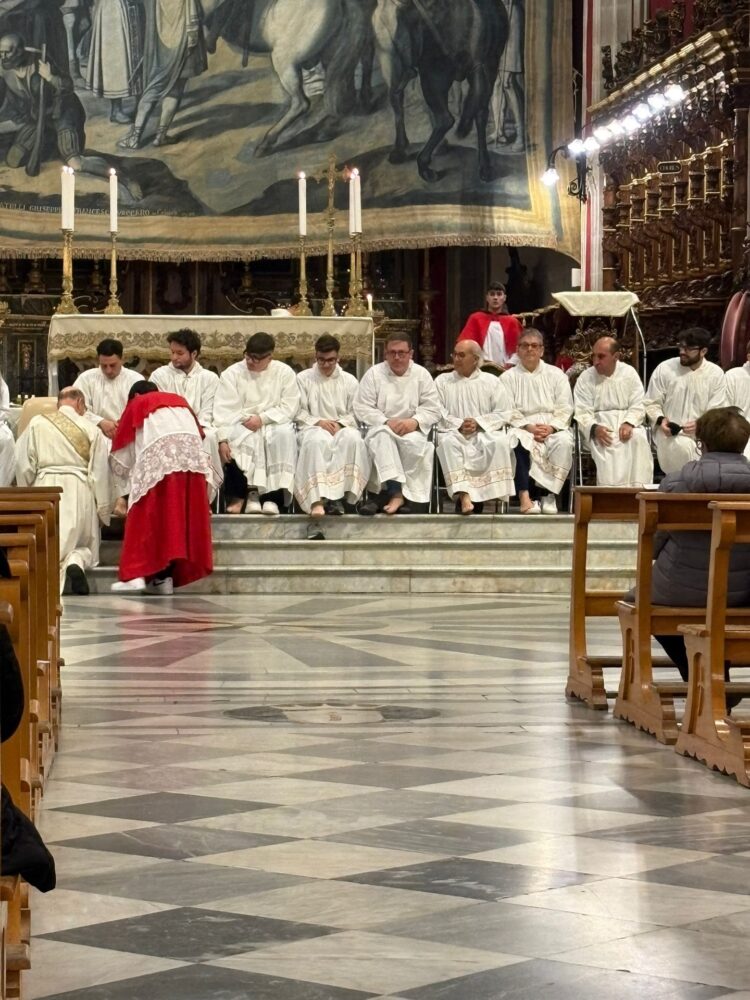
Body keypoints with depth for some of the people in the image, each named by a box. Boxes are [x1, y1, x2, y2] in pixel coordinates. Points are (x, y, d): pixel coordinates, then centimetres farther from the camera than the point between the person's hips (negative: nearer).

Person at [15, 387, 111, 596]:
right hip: (79, 492, 0)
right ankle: (76, 561, -20)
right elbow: (99, 472, 2)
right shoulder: (91, 430, 3)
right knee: (83, 545, 17)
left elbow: (23, 463, 3)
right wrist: (104, 511, 9)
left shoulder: (37, 424, 4)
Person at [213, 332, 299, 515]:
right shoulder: (232, 374, 2)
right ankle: (246, 493, -28)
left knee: (284, 434, -32)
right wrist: (223, 440, -20)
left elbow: (289, 408, -1)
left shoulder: (284, 373, 5)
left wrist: (263, 418, -15)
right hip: (241, 425, -1)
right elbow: (224, 410, -7)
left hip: (273, 424, 1)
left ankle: (272, 496, -31)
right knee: (246, 439, -35)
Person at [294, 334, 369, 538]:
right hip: (313, 428, -1)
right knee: (317, 441, -41)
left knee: (352, 438, -38)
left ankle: (334, 496, -39)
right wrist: (318, 422, -8)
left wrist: (340, 423, -8)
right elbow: (299, 413, 9)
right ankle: (317, 501, -54)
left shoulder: (349, 380, 19)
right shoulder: (303, 378, 16)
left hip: (342, 428, 1)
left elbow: (355, 414, 12)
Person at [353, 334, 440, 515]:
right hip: (381, 427, -1)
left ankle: (407, 495, -28)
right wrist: (386, 422, -16)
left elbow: (433, 409, 3)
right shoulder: (374, 374, 5)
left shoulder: (422, 374, 8)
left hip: (412, 430, 1)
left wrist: (414, 422, -17)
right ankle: (395, 493, -49)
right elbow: (362, 408, -1)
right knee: (382, 436, -37)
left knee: (416, 442, -35)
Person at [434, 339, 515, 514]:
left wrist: (478, 422, -10)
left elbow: (503, 414, 4)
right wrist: (459, 425, -13)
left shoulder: (492, 381, 13)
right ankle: (463, 494, -47)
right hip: (454, 432, 0)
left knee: (500, 441, -34)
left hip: (485, 432, 0)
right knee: (448, 442, -36)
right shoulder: (442, 381, 14)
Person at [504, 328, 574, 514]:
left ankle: (549, 495, -27)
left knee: (564, 441, -34)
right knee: (517, 441, -37)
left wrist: (551, 427, -13)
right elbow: (508, 412, 2)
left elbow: (565, 408, 6)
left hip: (553, 428, 1)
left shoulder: (556, 375, 16)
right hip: (522, 428, -1)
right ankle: (524, 496, -40)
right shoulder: (509, 378, 13)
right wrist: (528, 427, -14)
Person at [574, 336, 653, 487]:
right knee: (605, 445, -35)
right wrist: (594, 428, -24)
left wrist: (629, 423, -17)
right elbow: (582, 413, -3)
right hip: (599, 426, -1)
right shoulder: (585, 378, 4)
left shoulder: (629, 373, 8)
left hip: (627, 422, 1)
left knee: (638, 438, -32)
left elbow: (638, 405, 4)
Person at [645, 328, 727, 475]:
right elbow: (651, 403, 6)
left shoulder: (716, 374, 1)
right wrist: (660, 419, -16)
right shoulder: (664, 369, -1)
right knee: (683, 446, -35)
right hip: (670, 432, -1)